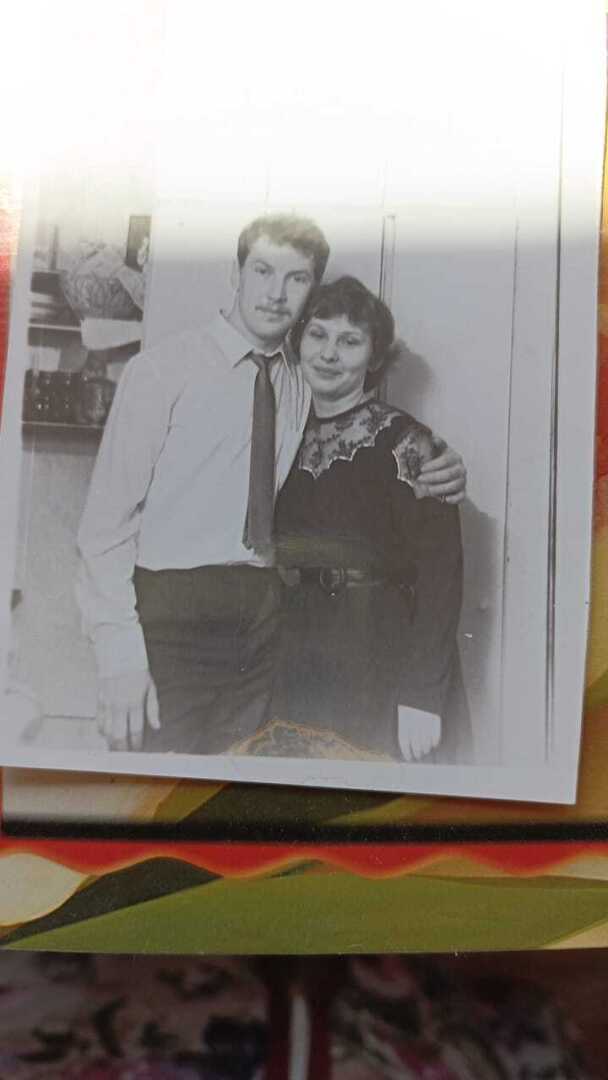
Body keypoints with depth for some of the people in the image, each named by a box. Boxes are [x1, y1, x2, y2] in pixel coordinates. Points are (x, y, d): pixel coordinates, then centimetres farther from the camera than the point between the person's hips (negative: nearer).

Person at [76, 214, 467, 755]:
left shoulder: (306, 387, 11)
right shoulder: (163, 368, -3)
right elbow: (109, 513, -7)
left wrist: (440, 478, -2)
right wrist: (120, 649, -15)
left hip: (264, 618, 4)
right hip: (172, 610, -4)